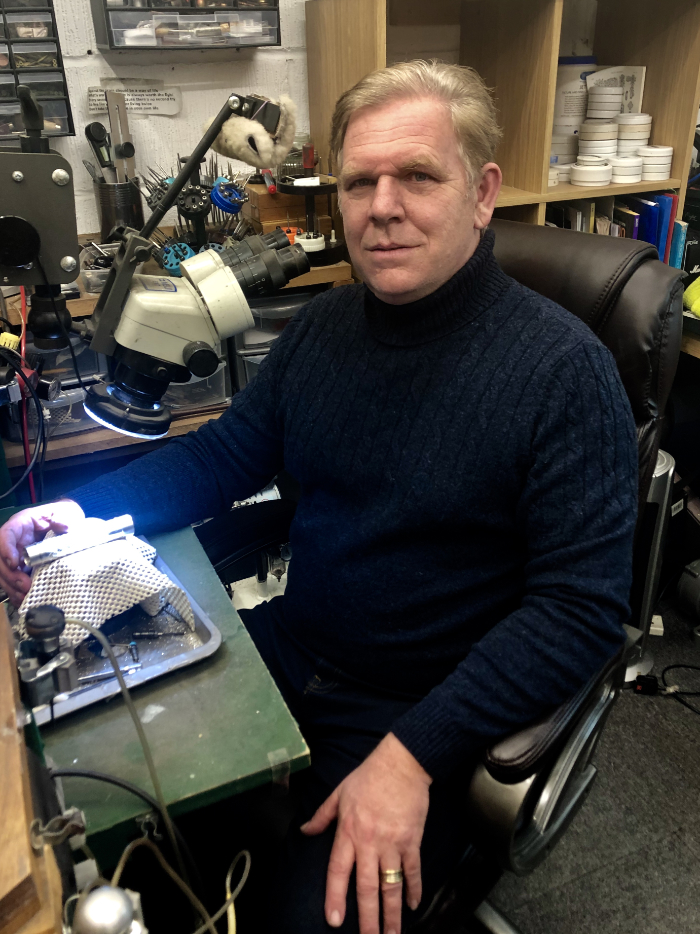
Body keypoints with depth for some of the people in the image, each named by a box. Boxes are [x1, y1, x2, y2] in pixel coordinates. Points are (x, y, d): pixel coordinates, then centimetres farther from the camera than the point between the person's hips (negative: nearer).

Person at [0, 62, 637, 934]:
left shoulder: (565, 370, -18)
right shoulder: (322, 324, 1)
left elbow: (581, 605, -20)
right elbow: (227, 451, 8)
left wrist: (413, 754, -26)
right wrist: (83, 510, -7)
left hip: (419, 711, -4)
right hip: (285, 655, 6)